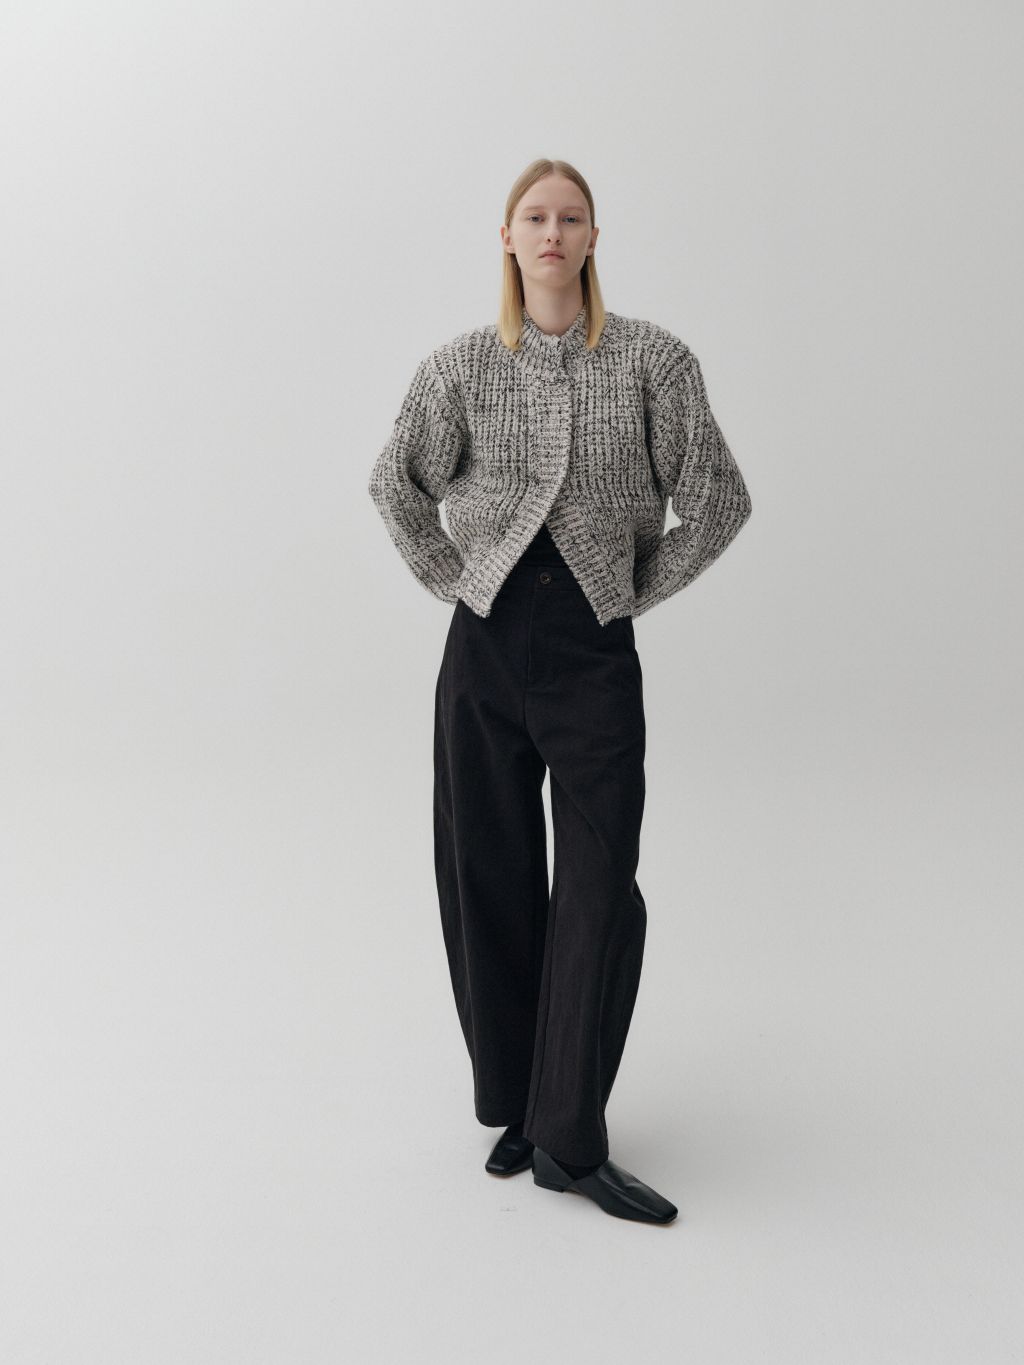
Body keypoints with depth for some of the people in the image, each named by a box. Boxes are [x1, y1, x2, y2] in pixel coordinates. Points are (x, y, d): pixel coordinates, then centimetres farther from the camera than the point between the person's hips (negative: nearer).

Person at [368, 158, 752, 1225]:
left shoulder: (652, 360, 0)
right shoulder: (463, 366, 4)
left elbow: (717, 498, 3)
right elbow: (397, 484, 15)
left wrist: (638, 590, 3)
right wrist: (453, 580, 8)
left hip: (596, 648, -1)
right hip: (487, 646, 2)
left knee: (602, 889, -5)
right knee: (491, 878, 7)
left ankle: (569, 1142, 7)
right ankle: (515, 1107, 24)